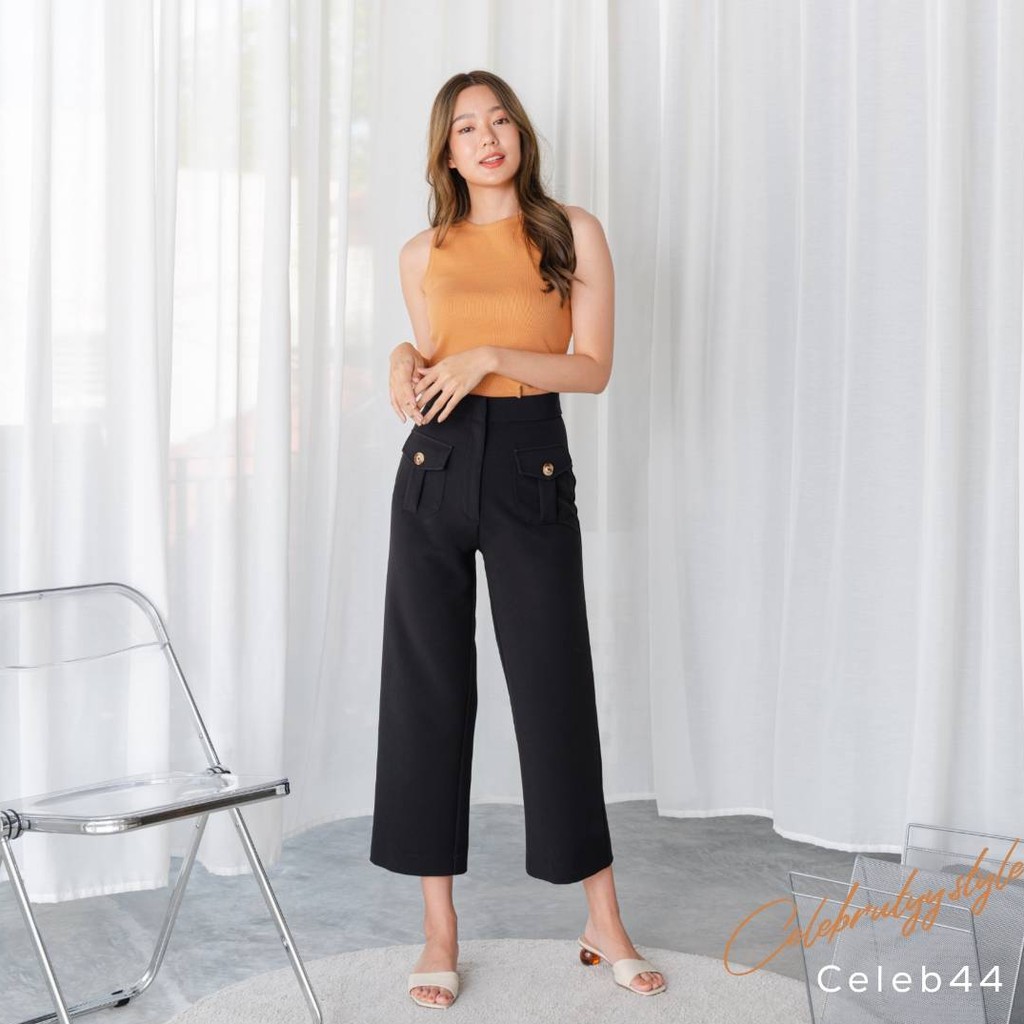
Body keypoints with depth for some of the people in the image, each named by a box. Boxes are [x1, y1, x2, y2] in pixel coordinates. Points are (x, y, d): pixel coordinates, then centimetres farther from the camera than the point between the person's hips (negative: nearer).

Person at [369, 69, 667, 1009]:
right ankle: (440, 928, 13)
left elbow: (594, 368, -3)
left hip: (531, 469, -2)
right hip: (435, 469, 3)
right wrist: (406, 360, -2)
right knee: (427, 688, 2)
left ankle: (604, 922, 14)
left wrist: (493, 356, -14)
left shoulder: (573, 233, 2)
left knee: (555, 688, 0)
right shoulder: (424, 254, 9)